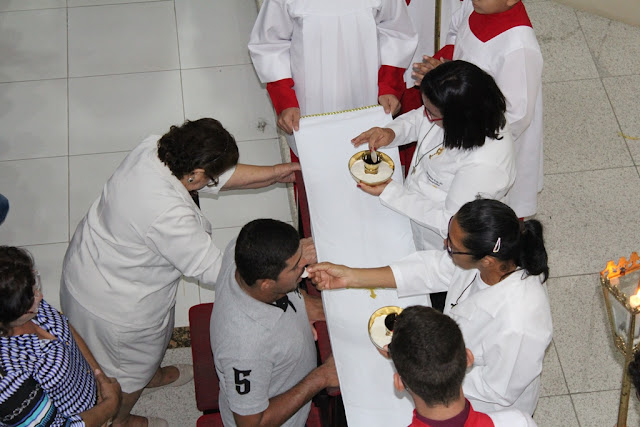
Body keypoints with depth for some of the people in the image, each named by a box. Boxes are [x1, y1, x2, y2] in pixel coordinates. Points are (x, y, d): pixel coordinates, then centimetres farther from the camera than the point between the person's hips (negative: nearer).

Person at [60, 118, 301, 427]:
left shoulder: (151, 150, -19)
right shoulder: (169, 215, -42)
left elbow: (219, 176, -3)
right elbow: (213, 270, -29)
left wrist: (276, 173, -3)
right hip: (114, 307, -8)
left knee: (157, 334, 37)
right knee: (129, 371, 25)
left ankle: (152, 375, 67)